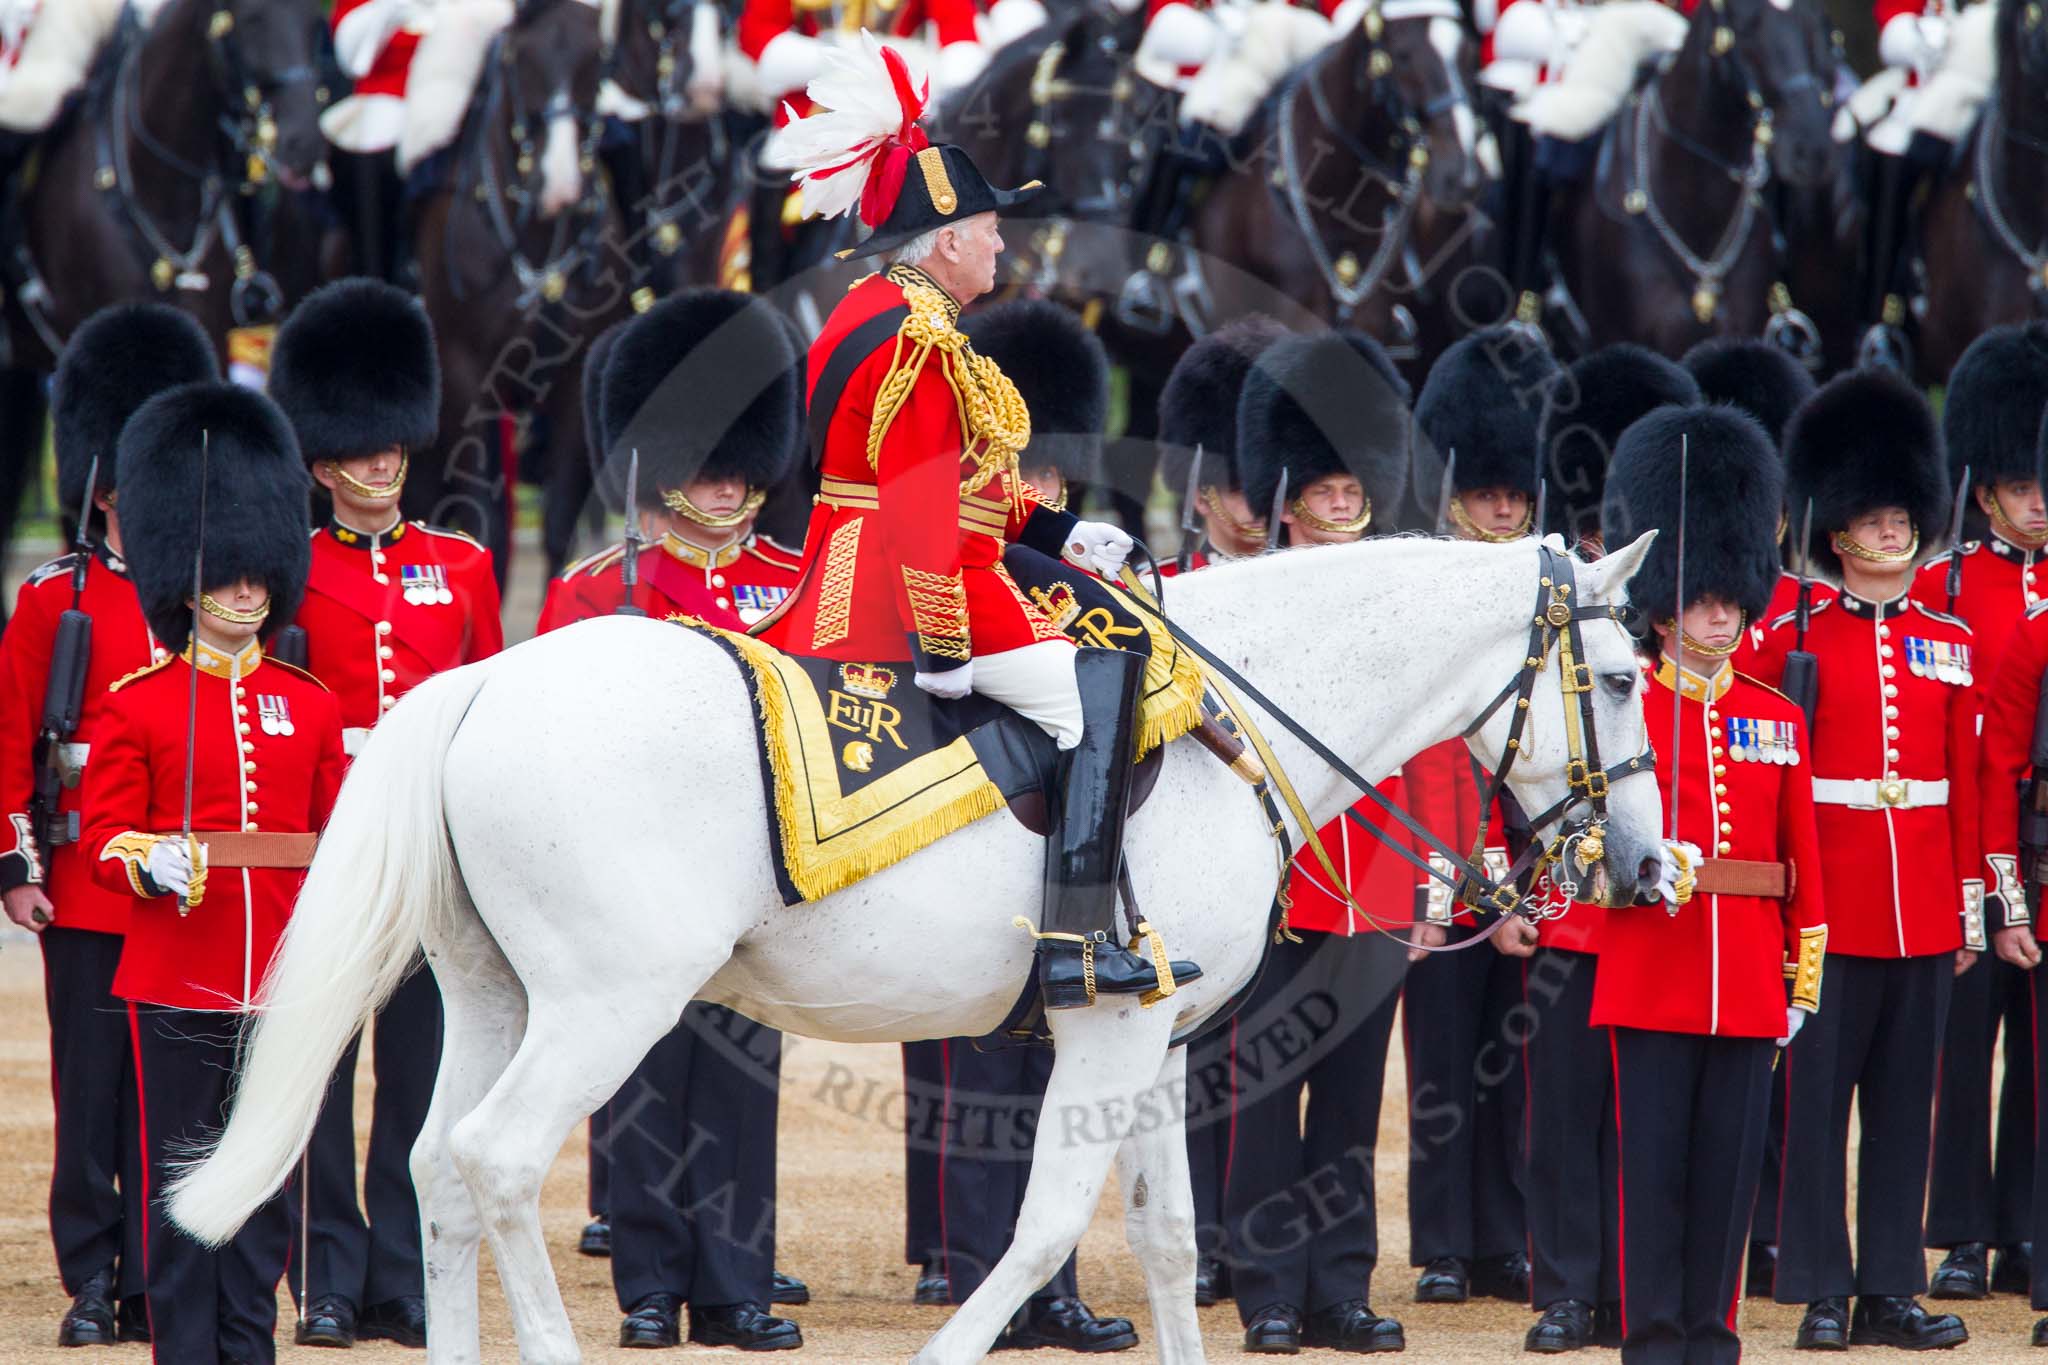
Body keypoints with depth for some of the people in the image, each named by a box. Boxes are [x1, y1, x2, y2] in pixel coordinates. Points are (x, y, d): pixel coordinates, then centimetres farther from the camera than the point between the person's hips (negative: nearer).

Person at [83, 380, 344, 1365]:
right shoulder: (137, 705, 0)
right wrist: (153, 863, -22)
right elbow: (104, 837, -3)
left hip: (282, 982, 3)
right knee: (182, 1182, -1)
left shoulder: (310, 708, 11)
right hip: (176, 980, -3)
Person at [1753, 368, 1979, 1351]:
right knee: (1817, 1095, -2)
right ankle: (1823, 1294, 2)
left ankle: (1893, 1289, 11)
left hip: (1923, 905, 4)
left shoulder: (1949, 645, 11)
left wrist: (1970, 905, 9)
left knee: (1906, 1096, 6)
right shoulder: (1792, 641, -1)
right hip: (1826, 898, -4)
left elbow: (1966, 783, 12)